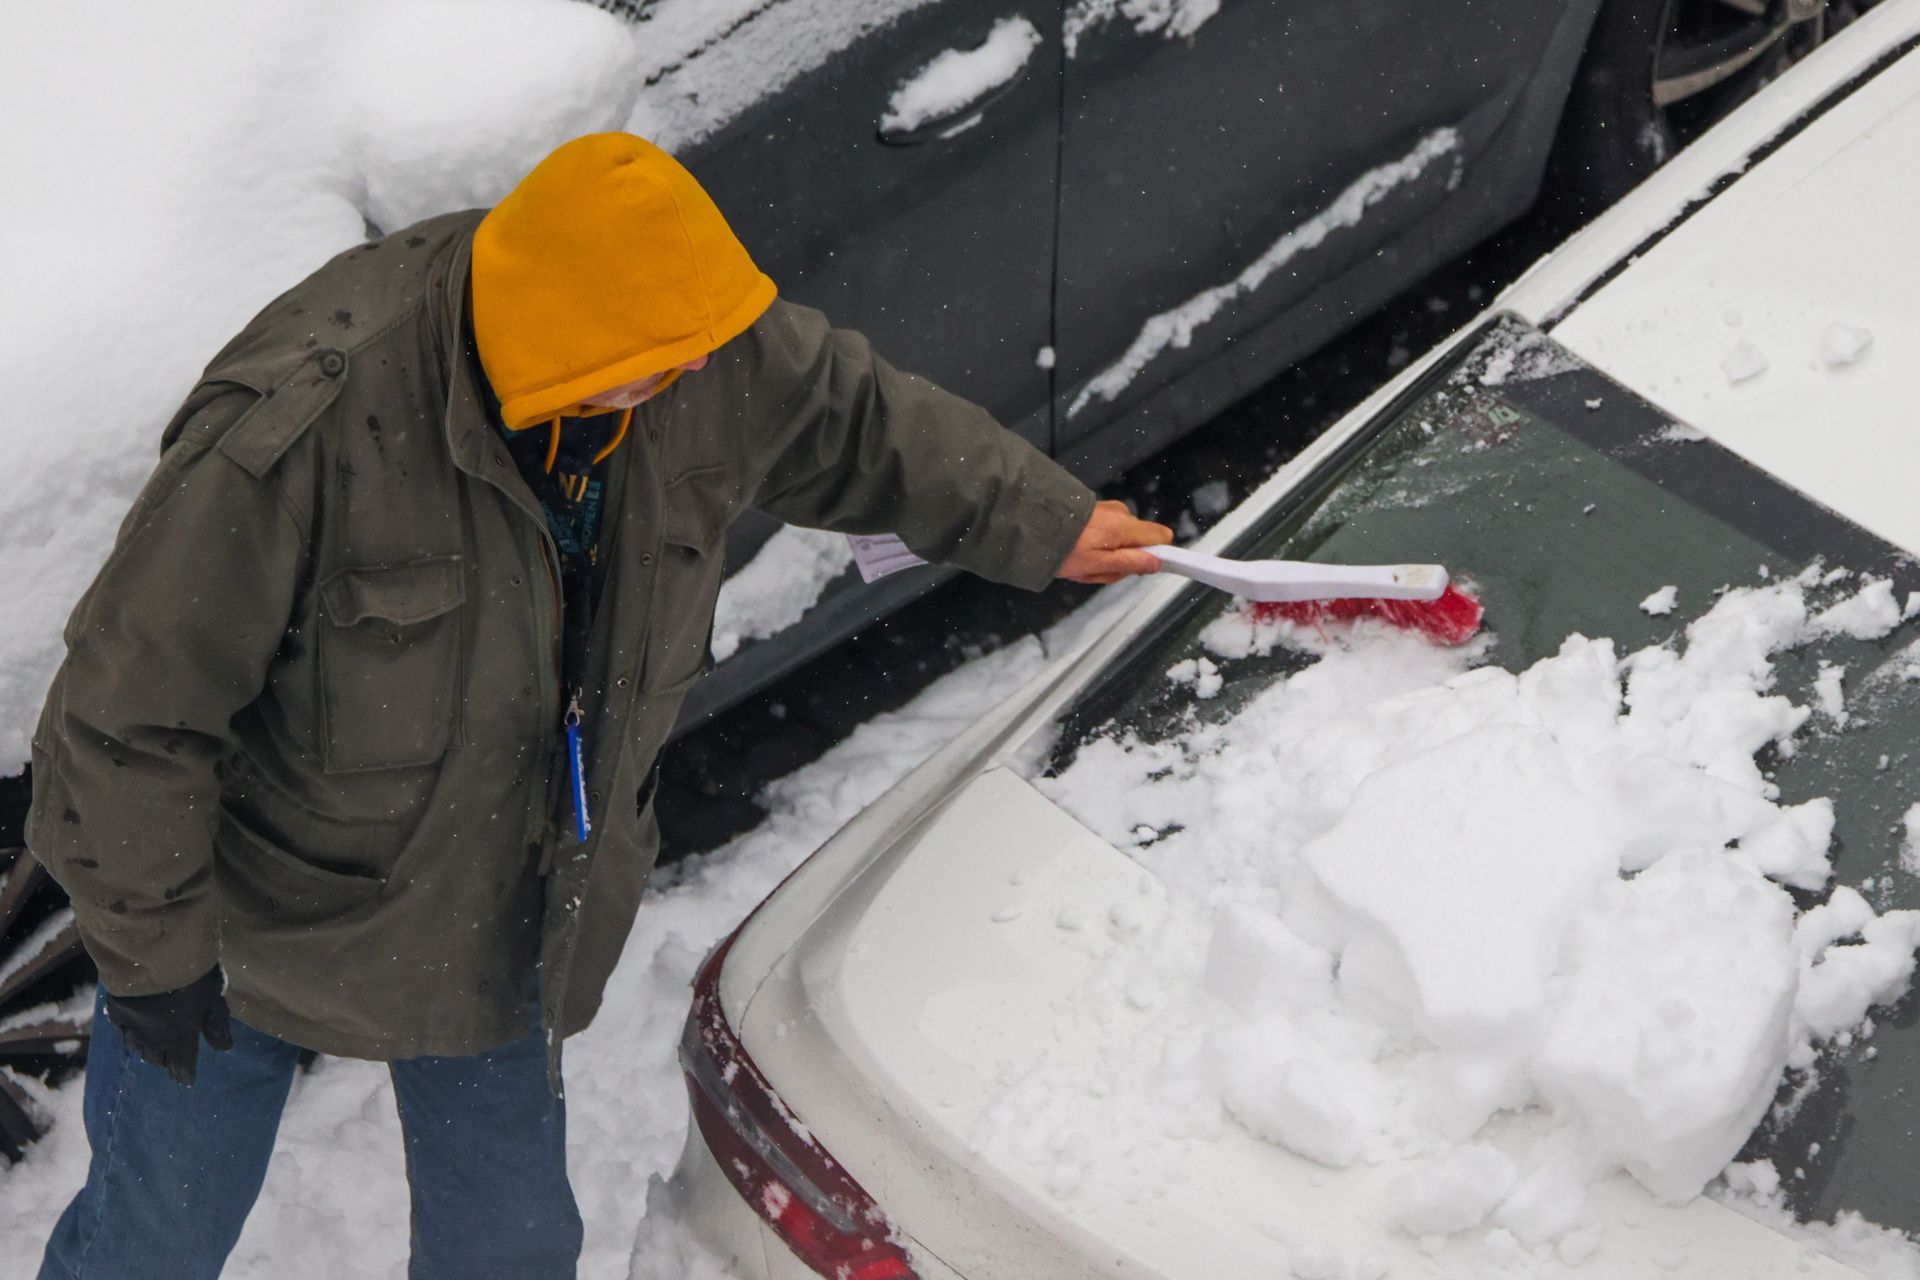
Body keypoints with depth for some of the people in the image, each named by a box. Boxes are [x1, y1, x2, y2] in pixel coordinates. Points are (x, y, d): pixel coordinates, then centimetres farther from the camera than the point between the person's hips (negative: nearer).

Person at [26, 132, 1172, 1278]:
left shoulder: (720, 367, -16)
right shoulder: (299, 426, -35)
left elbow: (862, 419, 8)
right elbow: (132, 708, -24)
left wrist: (1044, 525, 14)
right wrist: (149, 949, -16)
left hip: (499, 923, 5)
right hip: (257, 924, -4)